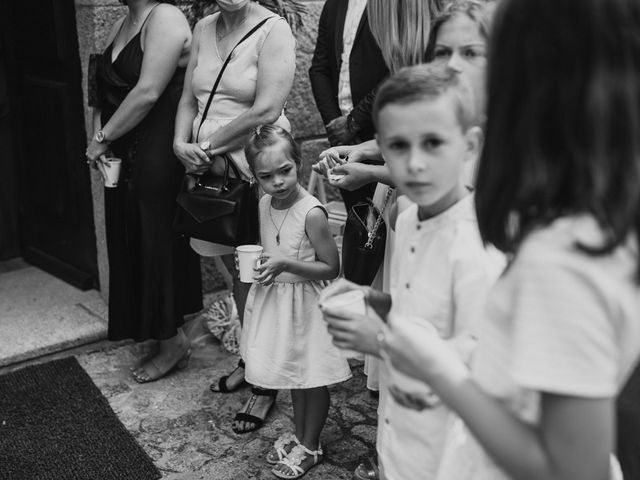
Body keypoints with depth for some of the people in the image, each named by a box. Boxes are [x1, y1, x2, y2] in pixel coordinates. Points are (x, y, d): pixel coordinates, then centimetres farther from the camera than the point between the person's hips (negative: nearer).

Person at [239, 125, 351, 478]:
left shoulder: (311, 213, -24)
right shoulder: (265, 204, -2)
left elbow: (331, 267, -19)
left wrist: (286, 264, -28)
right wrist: (261, 264, -4)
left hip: (305, 303, -7)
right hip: (274, 300, 7)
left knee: (313, 378, 10)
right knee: (293, 374, 23)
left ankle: (310, 446, 28)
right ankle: (298, 435, 41)